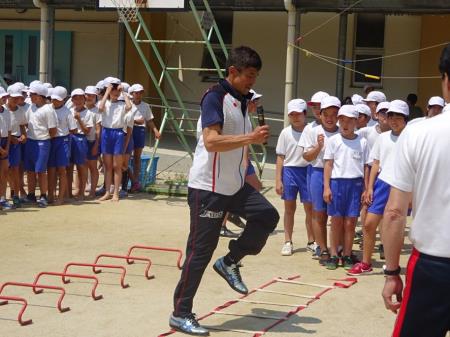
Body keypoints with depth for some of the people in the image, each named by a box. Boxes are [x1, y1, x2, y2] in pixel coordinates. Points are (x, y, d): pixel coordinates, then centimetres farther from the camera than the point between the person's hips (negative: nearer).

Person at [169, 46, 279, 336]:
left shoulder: (242, 101, 12)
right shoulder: (215, 97, -15)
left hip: (234, 185, 8)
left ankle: (230, 262, 15)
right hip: (208, 188, -8)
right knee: (201, 250, -4)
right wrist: (251, 137, -30)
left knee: (268, 215, 0)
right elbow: (211, 141, -28)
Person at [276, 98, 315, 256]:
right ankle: (288, 242, 16)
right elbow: (281, 157, 3)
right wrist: (278, 180, -1)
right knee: (289, 208, 9)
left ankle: (311, 241, 17)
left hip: (307, 170, -1)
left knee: (310, 208, 5)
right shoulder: (285, 133, 1)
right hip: (289, 171, 1)